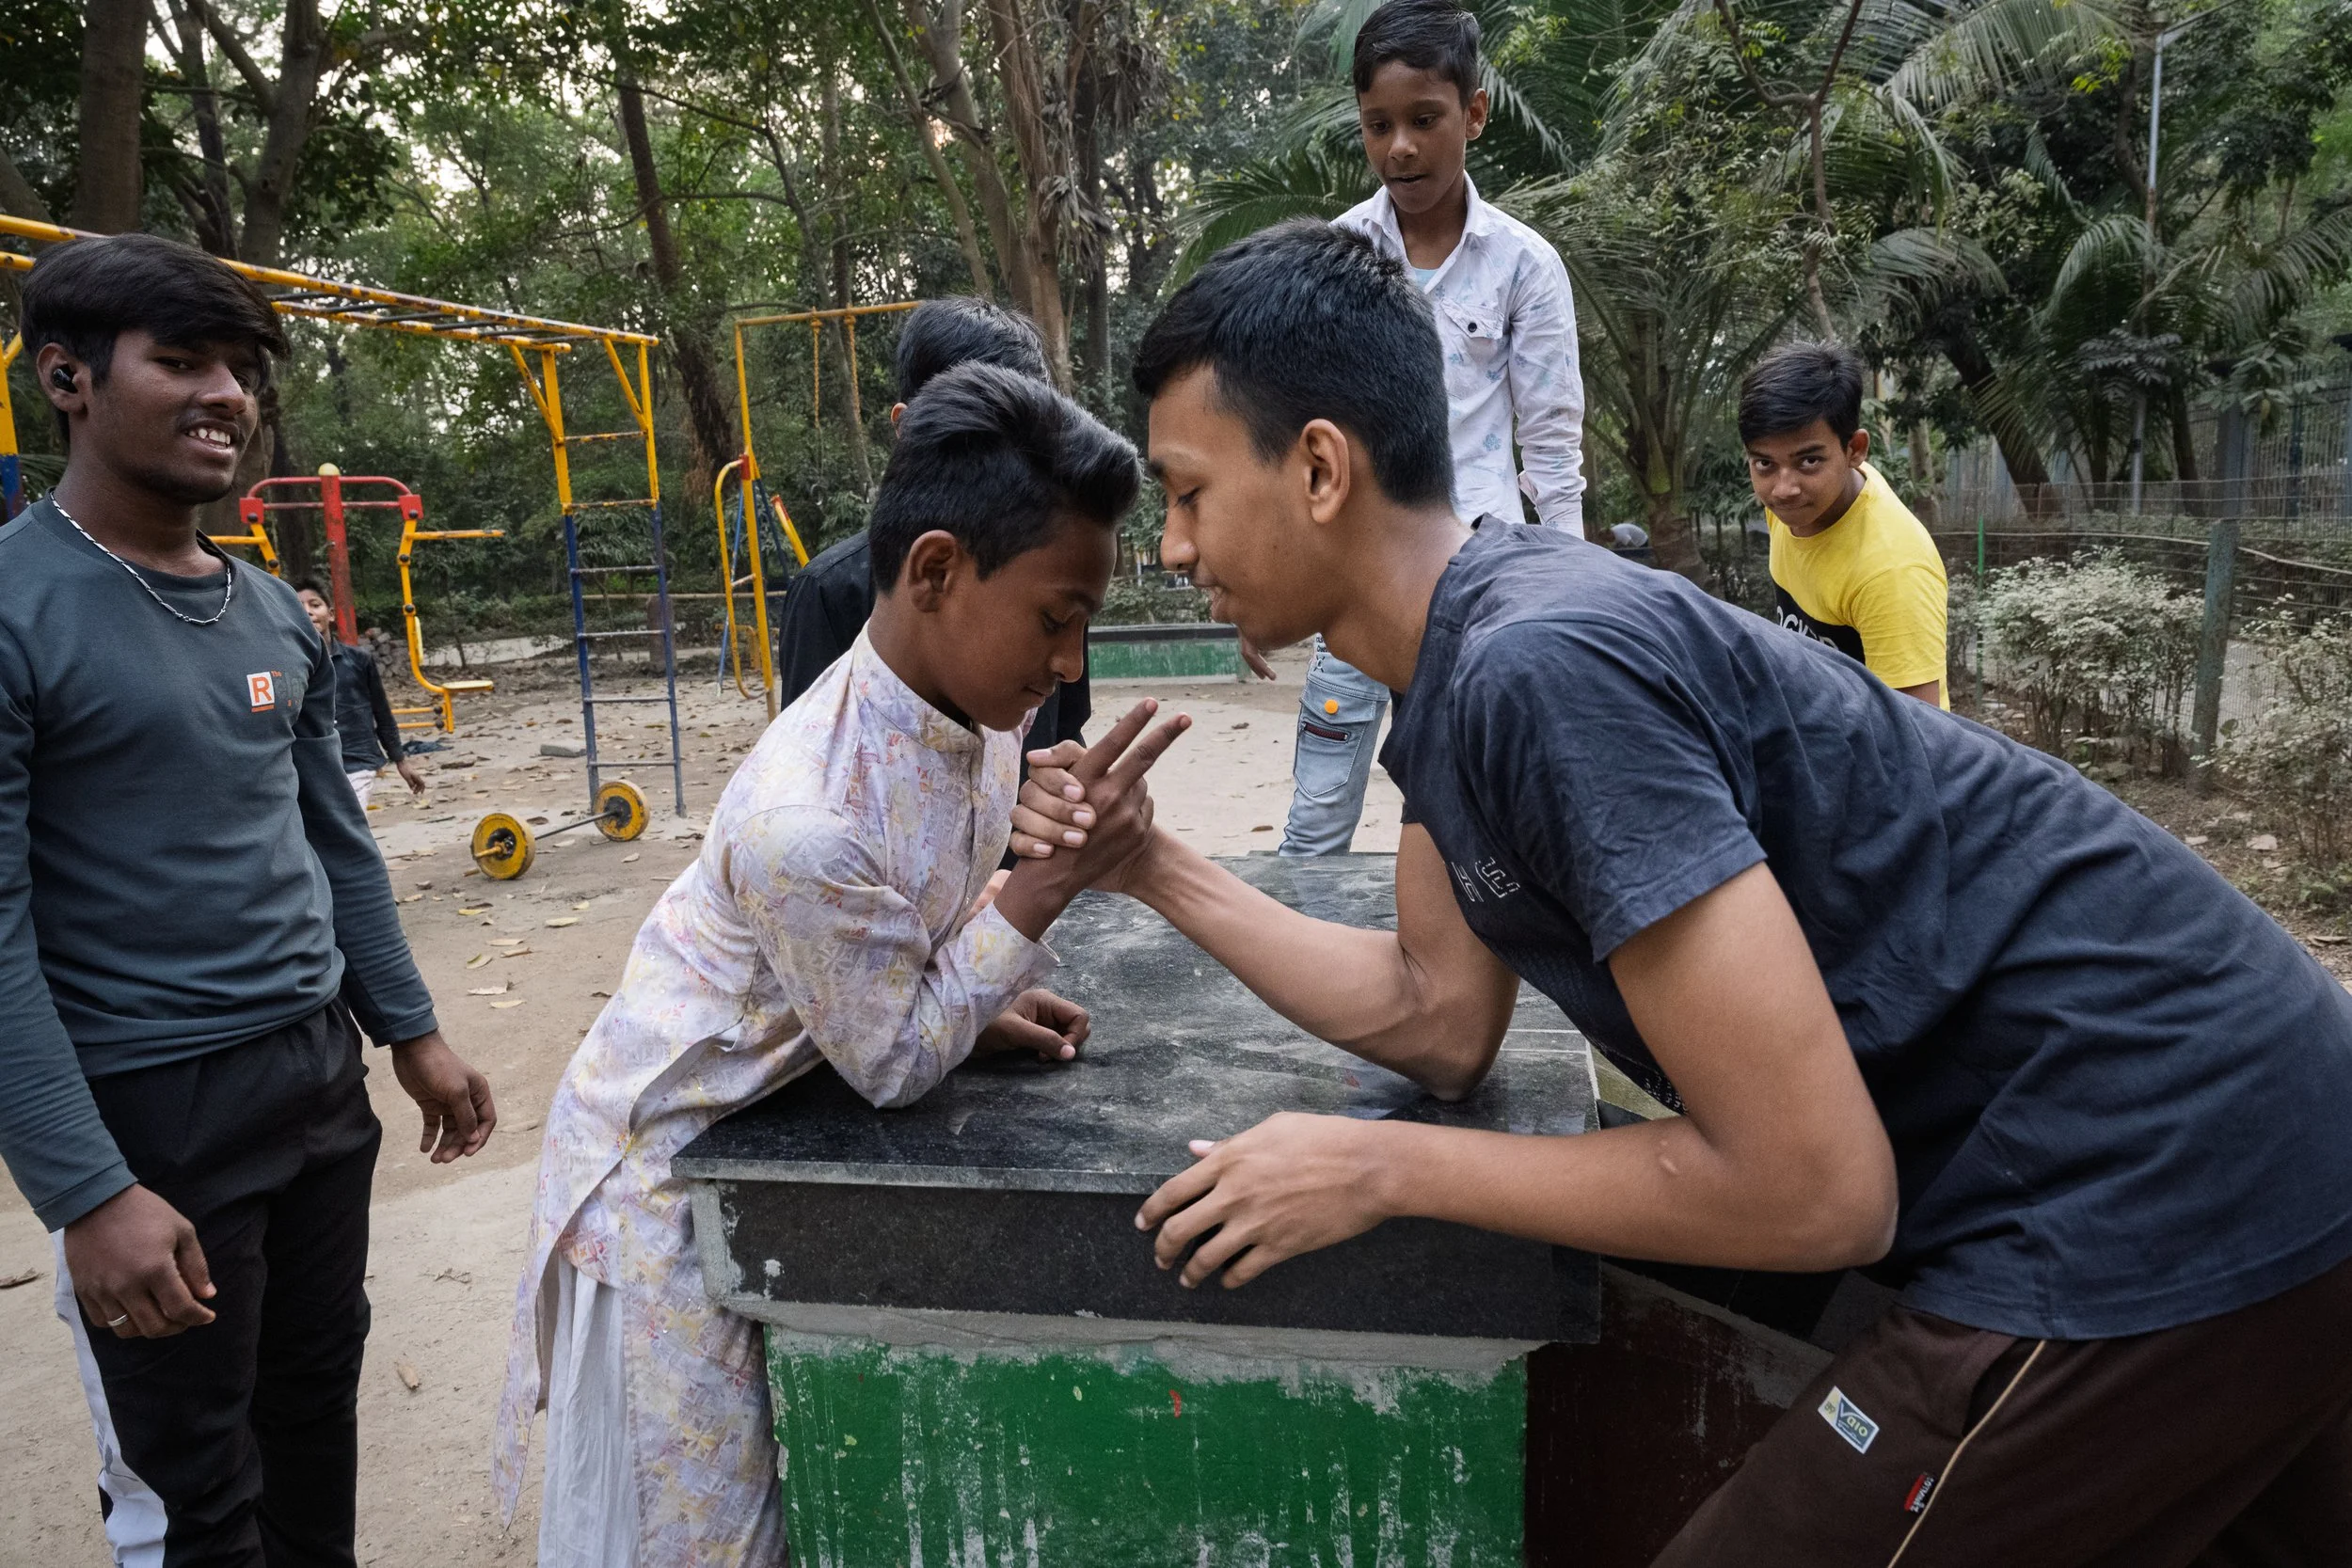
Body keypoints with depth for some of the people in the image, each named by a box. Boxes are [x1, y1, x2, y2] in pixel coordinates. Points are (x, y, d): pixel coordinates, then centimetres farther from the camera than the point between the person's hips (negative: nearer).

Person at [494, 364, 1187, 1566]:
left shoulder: (977, 706, -11)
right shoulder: (801, 825, -36)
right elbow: (893, 1064, -23)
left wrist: (980, 1008, -9)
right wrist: (1047, 881, -30)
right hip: (671, 1165, -7)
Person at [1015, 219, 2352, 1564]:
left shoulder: (1541, 668, -27)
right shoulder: (1458, 650, 2)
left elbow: (1814, 1193, -24)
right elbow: (1441, 1021, 5)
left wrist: (1379, 1170, -17)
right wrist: (1160, 873, 2)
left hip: (2153, 1187, -9)